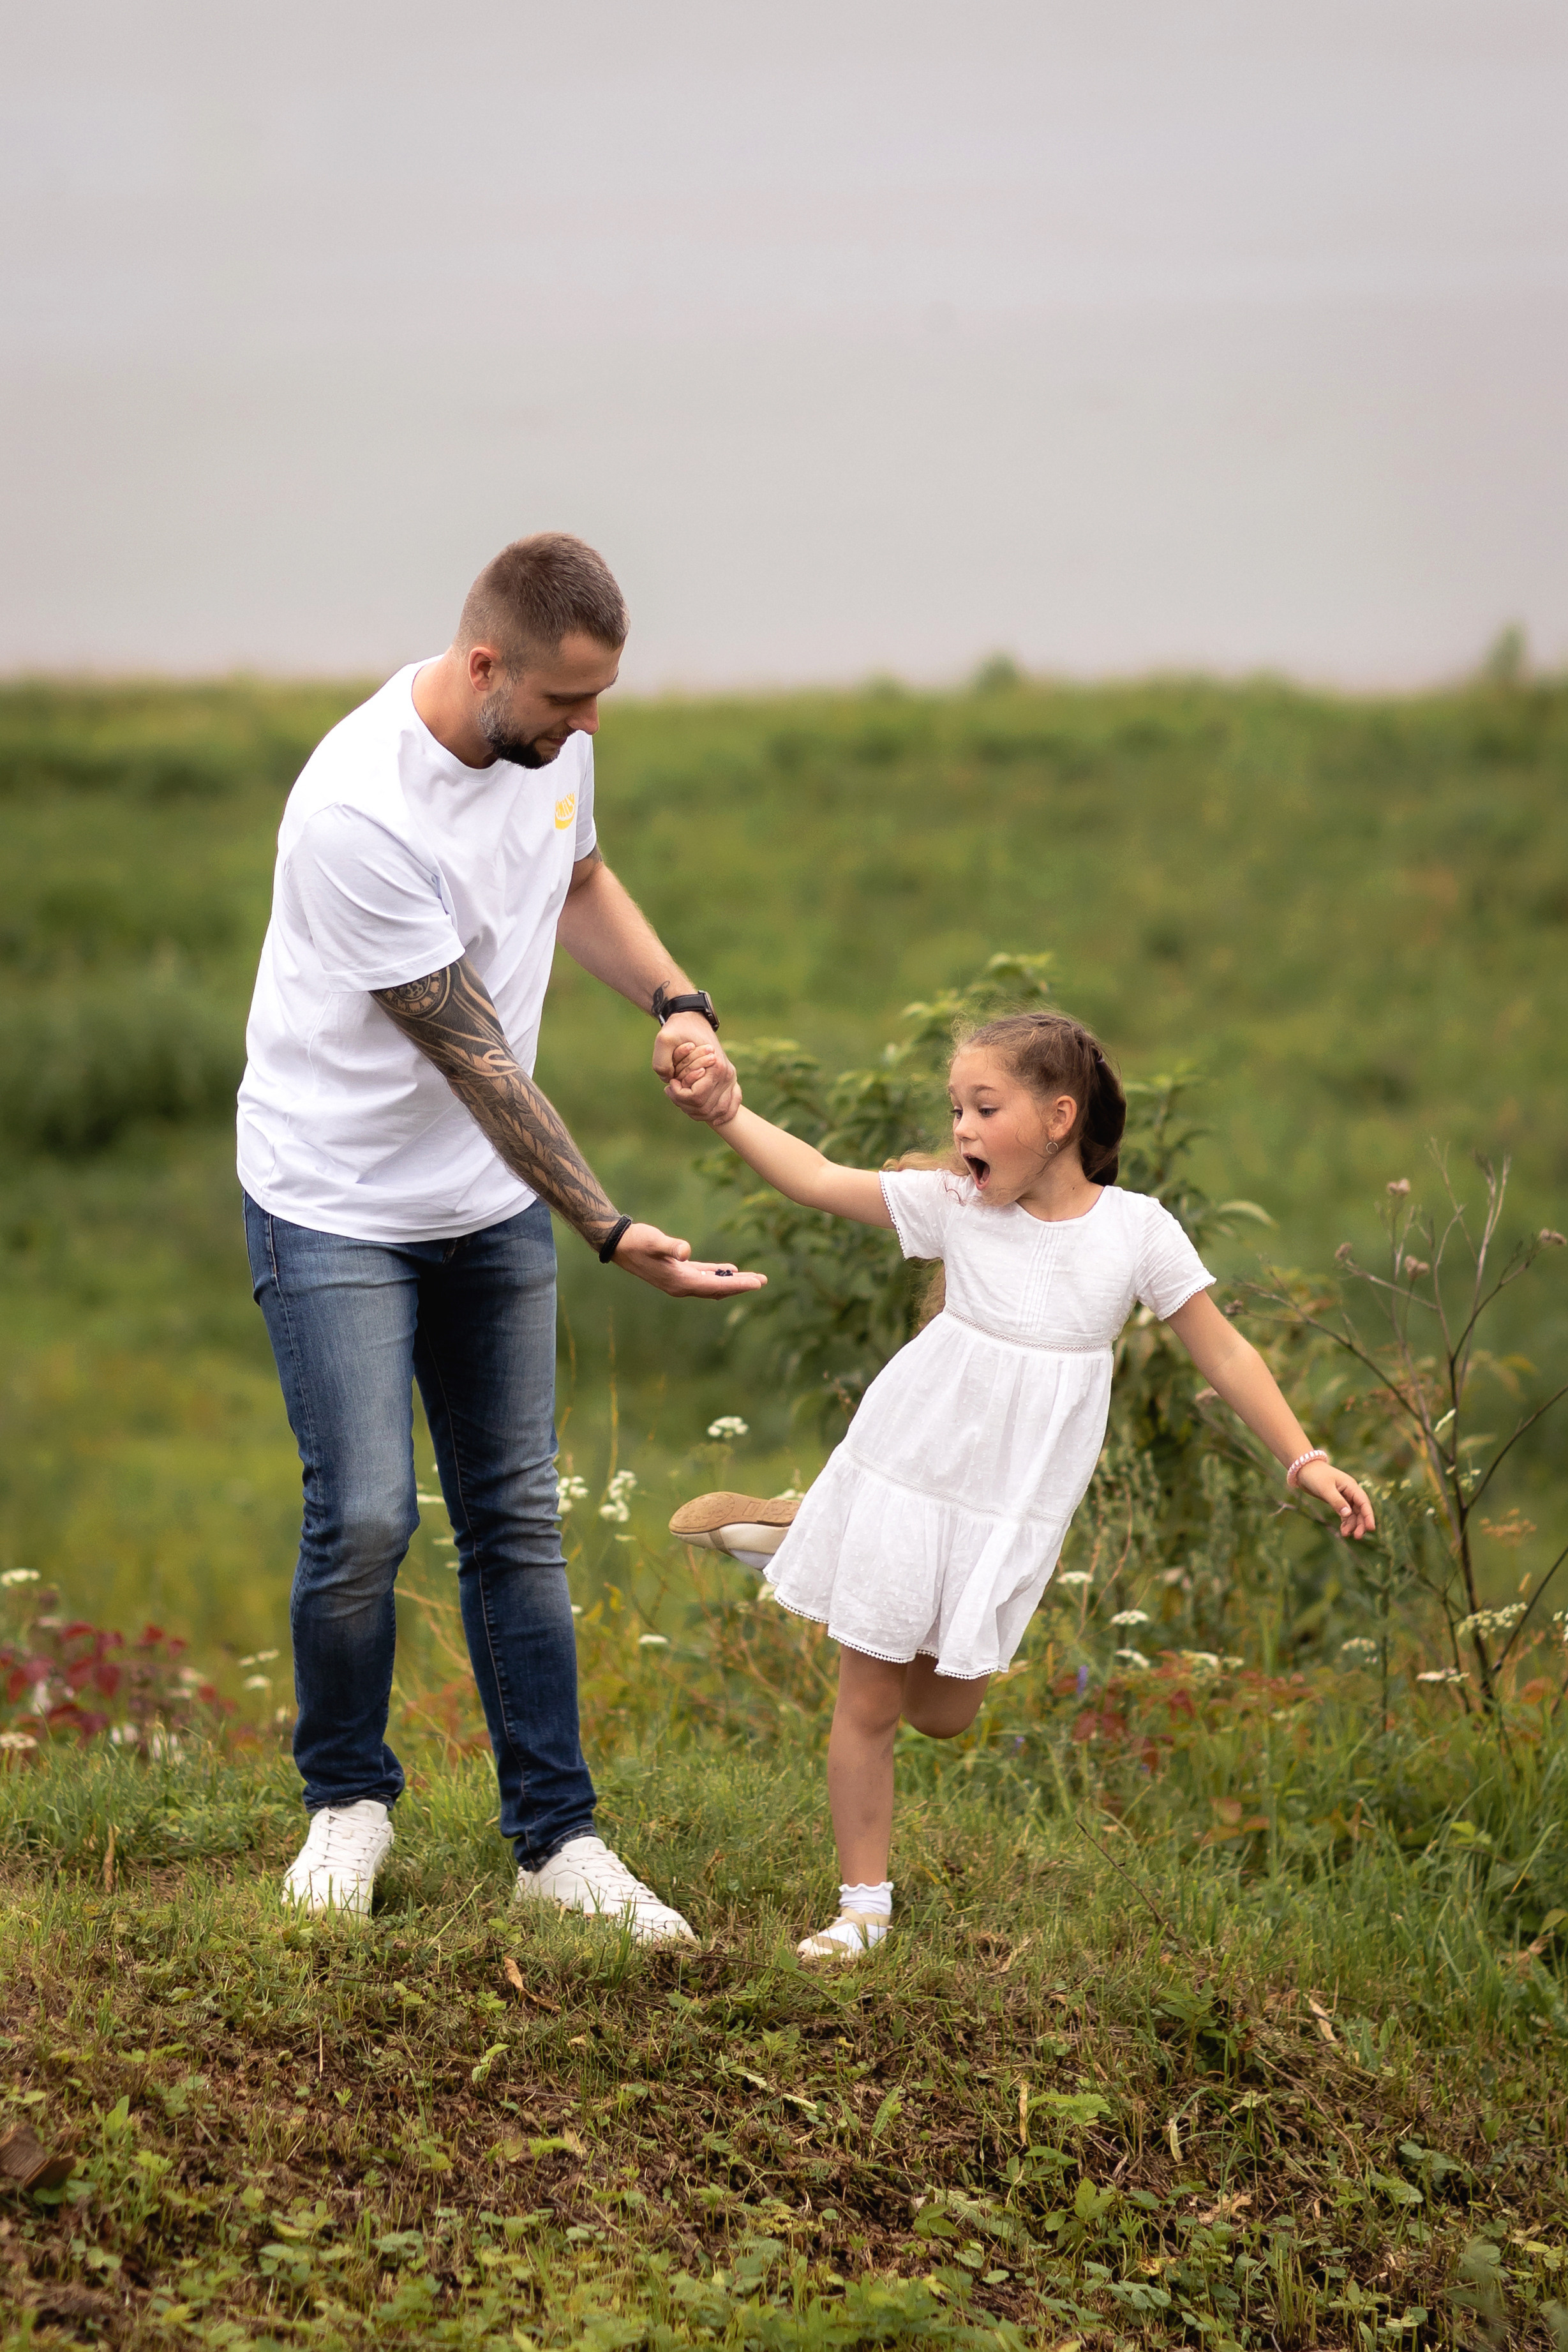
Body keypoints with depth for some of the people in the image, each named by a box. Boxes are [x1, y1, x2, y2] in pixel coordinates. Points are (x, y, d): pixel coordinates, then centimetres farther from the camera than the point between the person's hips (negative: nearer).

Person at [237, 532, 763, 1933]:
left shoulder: (552, 739, -5)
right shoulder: (358, 810, -29)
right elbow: (471, 1055, -26)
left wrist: (676, 1003, -2)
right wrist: (612, 1234, -24)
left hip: (495, 1198, 6)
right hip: (339, 1200, -6)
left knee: (518, 1520, 7)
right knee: (365, 1518, -11)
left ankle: (557, 1841, 13)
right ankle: (348, 1801, 13)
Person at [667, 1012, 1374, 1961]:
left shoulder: (1139, 1230, -9)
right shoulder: (956, 1206, -7)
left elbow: (1224, 1353, -1)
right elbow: (819, 1179, -5)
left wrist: (1307, 1460, -4)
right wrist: (726, 1110, -16)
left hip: (1015, 1506, 1)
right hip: (908, 1474, -1)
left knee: (945, 1710, 11)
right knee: (868, 1700, 3)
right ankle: (863, 1905, 19)